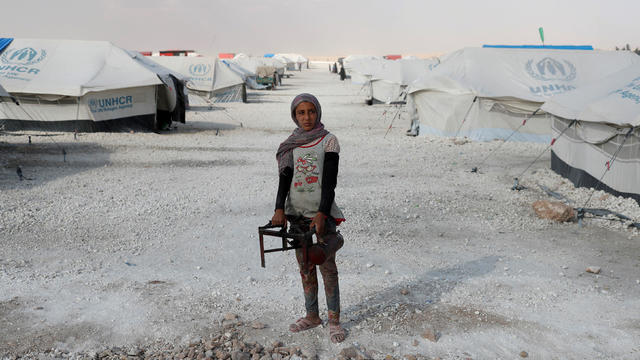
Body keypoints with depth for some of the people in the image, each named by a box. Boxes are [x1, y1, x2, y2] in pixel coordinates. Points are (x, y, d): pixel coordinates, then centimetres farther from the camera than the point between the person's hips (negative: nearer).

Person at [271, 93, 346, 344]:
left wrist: (322, 213, -20)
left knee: (327, 267, 1)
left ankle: (334, 320, 12)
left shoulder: (328, 141, -2)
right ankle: (312, 316, 25)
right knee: (305, 267, 12)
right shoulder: (291, 145, 8)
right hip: (296, 213, 4)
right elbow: (285, 178, 1)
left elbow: (330, 181, -10)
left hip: (322, 212, -4)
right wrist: (279, 209, -15)